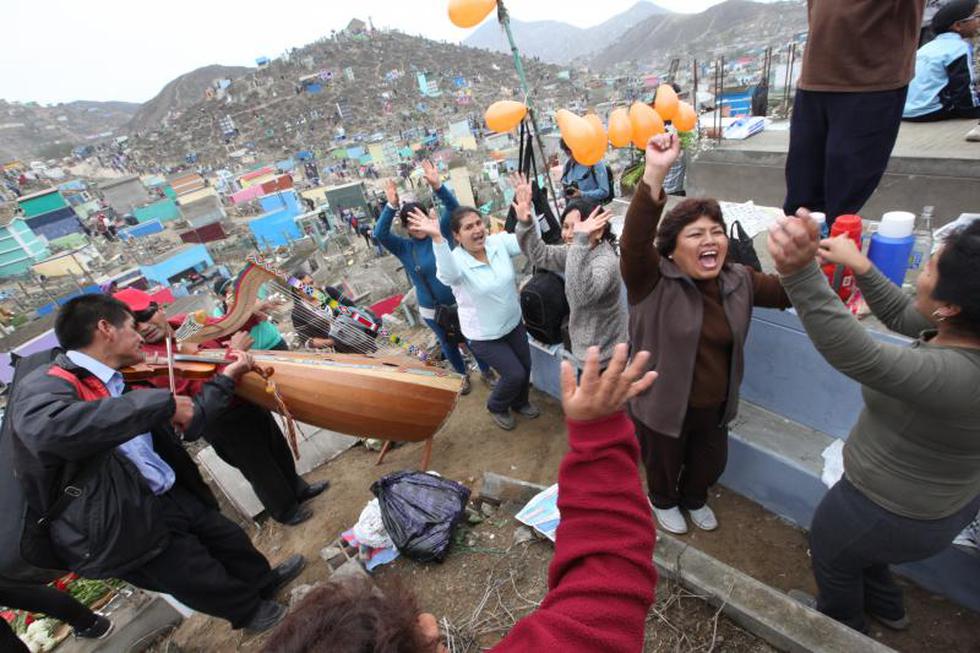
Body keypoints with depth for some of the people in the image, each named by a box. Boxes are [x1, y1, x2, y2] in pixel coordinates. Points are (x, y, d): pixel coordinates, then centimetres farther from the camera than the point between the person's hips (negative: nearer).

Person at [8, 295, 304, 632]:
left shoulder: (119, 385, 8)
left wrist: (226, 378, 12)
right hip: (122, 529, -8)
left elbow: (190, 423, 13)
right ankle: (249, 609, 36)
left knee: (229, 539, 21)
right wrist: (164, 402, -38)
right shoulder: (43, 385, -18)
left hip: (168, 497, 8)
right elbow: (49, 429, -42)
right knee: (210, 584, 4)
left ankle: (264, 581, 50)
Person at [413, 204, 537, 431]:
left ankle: (520, 402, 51)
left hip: (514, 322, 6)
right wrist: (437, 238, -63)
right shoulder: (456, 261, -24)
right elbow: (447, 273, -48)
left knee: (525, 366, 19)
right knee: (515, 374, 1)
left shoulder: (499, 242, -10)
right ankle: (497, 407, 34)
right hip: (484, 336, -5)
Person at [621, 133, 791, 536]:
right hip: (663, 406, -5)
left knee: (711, 463, 29)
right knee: (663, 464, 23)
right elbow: (633, 241, -42)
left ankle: (694, 499, 63)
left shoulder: (738, 280, -5)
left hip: (716, 405, 5)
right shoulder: (653, 280, -24)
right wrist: (654, 173, -53)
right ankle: (663, 502, 58)